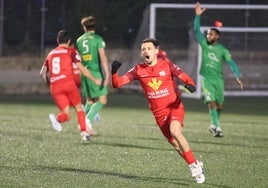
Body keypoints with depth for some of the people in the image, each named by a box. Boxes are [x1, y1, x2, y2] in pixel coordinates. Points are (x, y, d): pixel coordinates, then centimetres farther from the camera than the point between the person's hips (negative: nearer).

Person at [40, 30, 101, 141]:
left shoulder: (50, 54, 21)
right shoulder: (70, 52, 7)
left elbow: (43, 73, 20)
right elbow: (81, 69, -2)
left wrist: (49, 84, 34)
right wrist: (94, 80, 5)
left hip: (54, 87, 3)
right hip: (68, 83, -3)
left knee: (66, 114, 4)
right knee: (79, 108, 14)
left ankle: (57, 118, -29)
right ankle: (84, 132, 1)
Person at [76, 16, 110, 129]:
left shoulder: (79, 40, 11)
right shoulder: (97, 39, -5)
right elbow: (103, 57, -13)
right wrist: (107, 74, -15)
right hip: (95, 72, -6)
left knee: (90, 100, 17)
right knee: (102, 100, -2)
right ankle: (88, 119, -17)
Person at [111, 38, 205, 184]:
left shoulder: (167, 66, -5)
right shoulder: (138, 70, 0)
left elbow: (184, 77, -10)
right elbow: (117, 83, -3)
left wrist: (190, 85, -34)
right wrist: (114, 72, -23)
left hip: (174, 107, -3)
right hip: (159, 113, 3)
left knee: (175, 131, -29)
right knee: (174, 142, 4)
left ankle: (194, 165, -18)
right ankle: (196, 165, 26)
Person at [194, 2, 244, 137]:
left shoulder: (222, 50, -1)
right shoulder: (204, 45, 3)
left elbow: (231, 62, -9)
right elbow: (197, 30, -4)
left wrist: (237, 76, -22)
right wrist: (197, 16, -16)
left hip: (218, 79, 1)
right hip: (206, 79, -1)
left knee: (219, 105, 6)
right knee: (211, 103, -14)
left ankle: (213, 125, 27)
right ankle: (217, 127, -18)